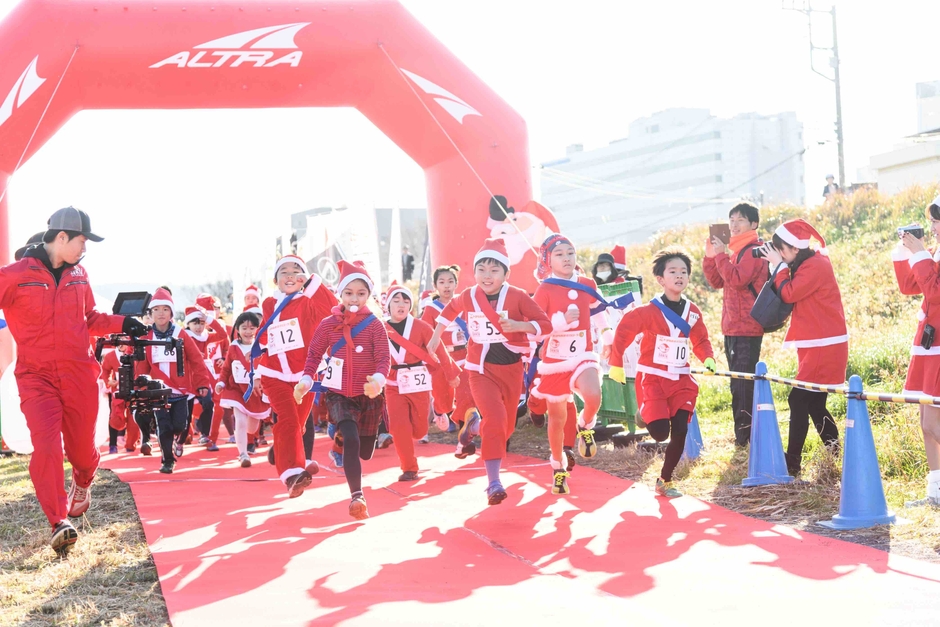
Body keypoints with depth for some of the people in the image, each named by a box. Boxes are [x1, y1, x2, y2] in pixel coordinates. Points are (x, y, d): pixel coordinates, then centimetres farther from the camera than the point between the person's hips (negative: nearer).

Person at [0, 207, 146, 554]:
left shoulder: (78, 275, 10)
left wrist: (120, 323, 12)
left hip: (79, 375, 4)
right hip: (36, 378, -4)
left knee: (81, 447, 12)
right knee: (46, 446, -19)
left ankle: (82, 484, 47)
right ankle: (59, 522, -11)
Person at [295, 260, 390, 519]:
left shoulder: (374, 325, -8)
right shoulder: (329, 324, -3)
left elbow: (384, 358, -15)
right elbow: (314, 353, 1)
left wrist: (378, 379, -36)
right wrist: (306, 380, -16)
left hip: (369, 395, 1)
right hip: (339, 394, -1)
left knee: (365, 452, 14)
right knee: (351, 440, -24)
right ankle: (357, 496, -14)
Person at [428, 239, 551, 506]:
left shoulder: (517, 296, -11)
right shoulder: (468, 296, -4)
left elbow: (545, 324, -11)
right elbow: (451, 308, 19)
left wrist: (518, 325, -26)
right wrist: (436, 336, 19)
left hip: (511, 369, 1)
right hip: (481, 369, -1)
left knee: (506, 426, 12)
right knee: (495, 418, -22)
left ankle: (474, 426, 48)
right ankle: (493, 483, -16)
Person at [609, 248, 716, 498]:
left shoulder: (693, 312, 3)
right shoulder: (649, 311, -13)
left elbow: (700, 340, 13)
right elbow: (624, 331, -9)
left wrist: (708, 358, -6)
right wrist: (616, 364, -12)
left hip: (681, 380, 4)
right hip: (654, 379, -4)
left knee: (680, 432, -2)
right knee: (660, 432, -12)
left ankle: (665, 481, 15)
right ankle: (646, 414, 25)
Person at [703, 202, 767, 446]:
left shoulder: (754, 250, -10)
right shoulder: (733, 249, 17)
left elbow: (737, 279, -23)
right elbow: (717, 282, 15)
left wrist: (721, 254, -19)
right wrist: (710, 256, 3)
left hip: (747, 328, -9)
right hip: (732, 326, 9)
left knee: (742, 382, -10)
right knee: (739, 382, 13)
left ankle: (745, 433, -7)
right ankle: (744, 432, 21)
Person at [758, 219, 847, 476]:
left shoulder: (815, 266, -16)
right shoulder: (809, 264, 14)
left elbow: (788, 294, -20)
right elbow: (791, 293, 15)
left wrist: (779, 265, -8)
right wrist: (779, 267, 3)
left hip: (823, 347, -10)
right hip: (817, 345, 10)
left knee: (798, 400, -9)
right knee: (813, 402, 12)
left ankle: (792, 463, -6)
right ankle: (833, 450, 16)